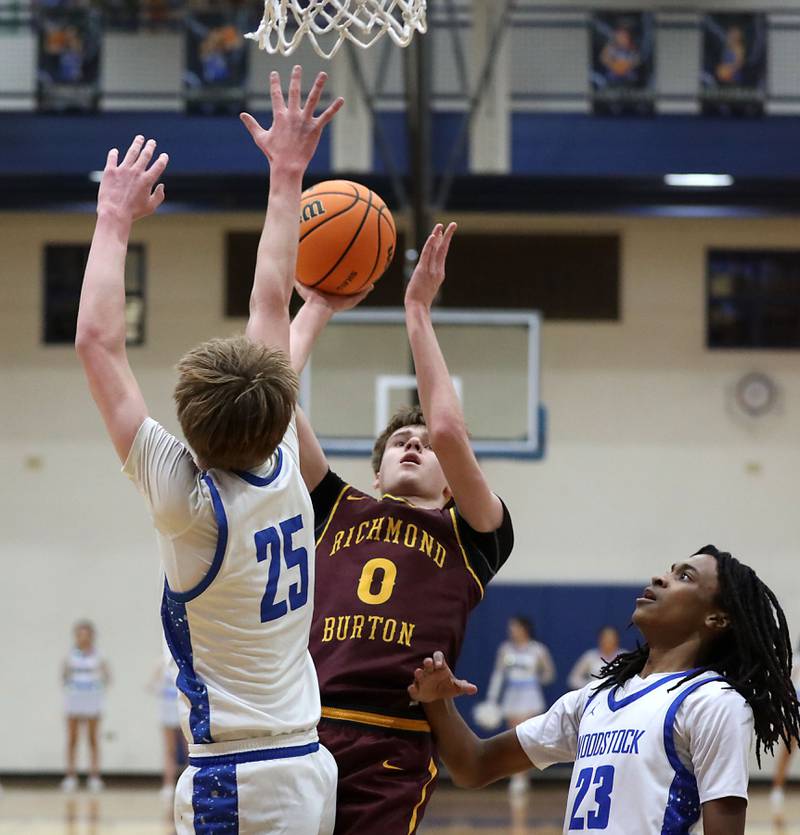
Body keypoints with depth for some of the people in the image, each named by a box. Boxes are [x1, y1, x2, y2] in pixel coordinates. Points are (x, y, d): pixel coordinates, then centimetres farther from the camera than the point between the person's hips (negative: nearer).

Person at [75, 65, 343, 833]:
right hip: (308, 765, 7)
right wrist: (287, 177, 20)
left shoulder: (190, 502, -13)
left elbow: (98, 341, -8)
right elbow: (271, 303, 12)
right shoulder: (283, 471, 1)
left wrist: (115, 220, 1)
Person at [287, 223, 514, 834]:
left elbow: (448, 431, 2)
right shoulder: (337, 509, 23)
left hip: (393, 749, -2)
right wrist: (318, 307, 22)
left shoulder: (473, 536, 17)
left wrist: (418, 313, 8)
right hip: (301, 732, 2)